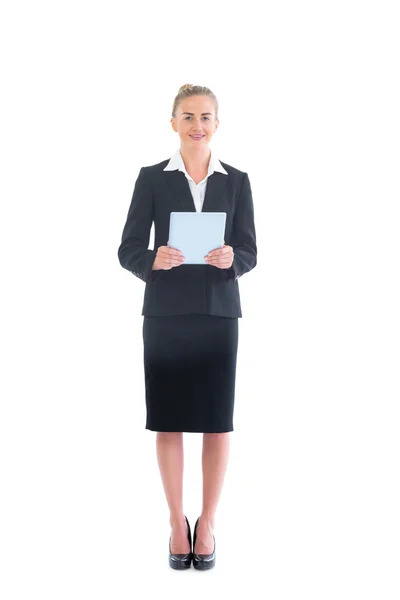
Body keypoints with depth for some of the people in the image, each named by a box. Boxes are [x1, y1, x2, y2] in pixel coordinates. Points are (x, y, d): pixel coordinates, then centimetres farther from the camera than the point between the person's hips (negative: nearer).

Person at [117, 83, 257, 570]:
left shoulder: (236, 181, 6)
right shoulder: (152, 178, 3)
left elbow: (249, 252, 4)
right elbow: (128, 250, 0)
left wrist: (230, 259, -18)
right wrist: (154, 261, -21)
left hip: (218, 313, 1)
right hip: (165, 312, 0)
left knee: (216, 421, 5)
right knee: (168, 421, 5)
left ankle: (207, 522, 21)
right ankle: (176, 521, 22)